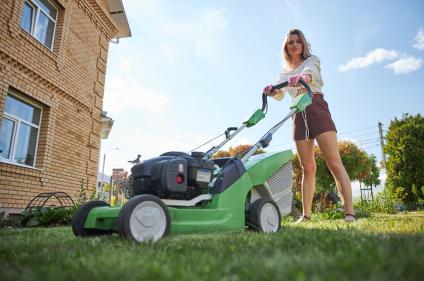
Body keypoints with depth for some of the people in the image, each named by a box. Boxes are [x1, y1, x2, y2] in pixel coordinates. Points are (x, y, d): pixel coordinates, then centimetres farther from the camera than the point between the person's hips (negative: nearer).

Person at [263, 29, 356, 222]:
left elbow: (309, 71, -16)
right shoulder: (285, 72, 22)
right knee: (308, 168, 0)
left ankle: (349, 212, -13)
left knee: (334, 162, -13)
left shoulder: (312, 60, 11)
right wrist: (272, 91, -23)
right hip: (298, 115, 4)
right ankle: (306, 215, 2)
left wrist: (302, 77, -40)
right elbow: (279, 94, 2)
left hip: (317, 108, -3)